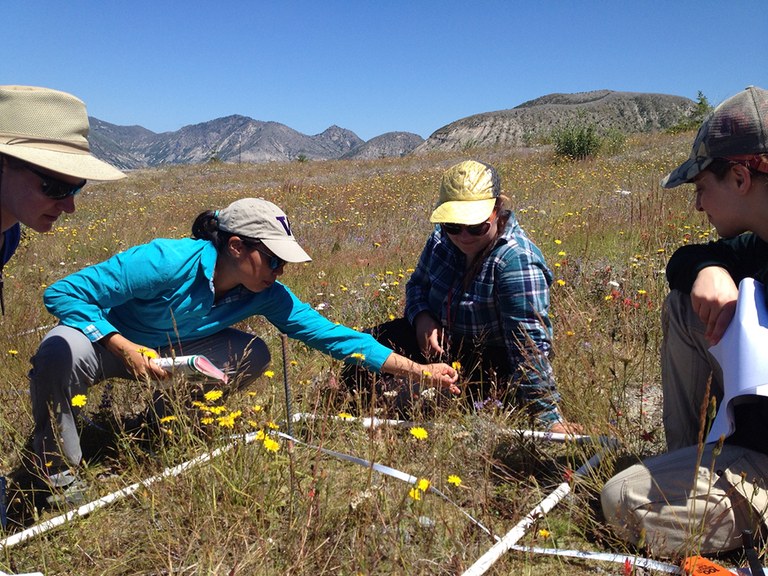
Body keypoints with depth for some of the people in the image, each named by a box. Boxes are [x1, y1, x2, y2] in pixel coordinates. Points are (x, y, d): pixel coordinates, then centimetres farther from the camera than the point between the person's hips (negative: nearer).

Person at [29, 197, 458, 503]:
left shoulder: (267, 295, -17)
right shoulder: (168, 261, -34)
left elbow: (330, 334, -16)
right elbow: (62, 292, -28)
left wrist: (418, 370, -20)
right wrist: (126, 350, -36)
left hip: (165, 352, 4)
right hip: (104, 342, -4)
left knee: (254, 355, -18)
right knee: (61, 351, -39)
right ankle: (61, 474, -12)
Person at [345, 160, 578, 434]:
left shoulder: (517, 261, -29)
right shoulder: (441, 239, -8)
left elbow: (530, 346, -32)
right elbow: (417, 284, 10)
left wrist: (551, 416, -36)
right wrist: (422, 317, -13)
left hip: (493, 361, -5)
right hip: (441, 340, 6)